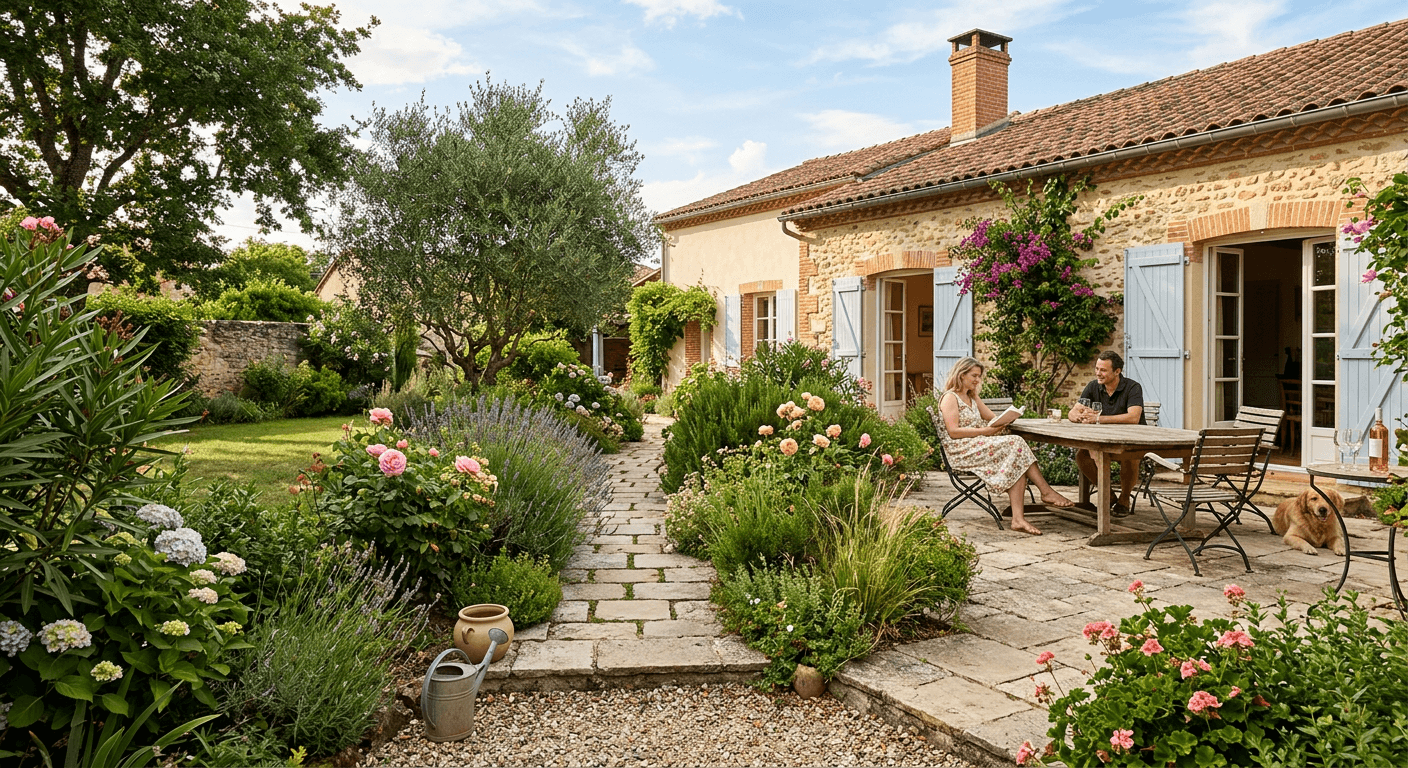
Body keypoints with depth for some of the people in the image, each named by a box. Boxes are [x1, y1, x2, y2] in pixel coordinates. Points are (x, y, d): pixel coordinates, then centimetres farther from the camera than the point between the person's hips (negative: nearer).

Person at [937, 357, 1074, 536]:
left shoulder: (972, 397, 25)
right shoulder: (950, 398, -3)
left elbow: (992, 417, 22)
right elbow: (953, 432, -14)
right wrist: (984, 431, -20)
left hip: (977, 445, 8)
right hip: (961, 452, -8)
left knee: (1016, 465, -21)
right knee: (1015, 444, -24)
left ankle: (1018, 518, -32)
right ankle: (1047, 492, -19)